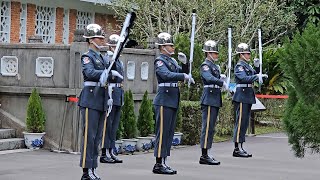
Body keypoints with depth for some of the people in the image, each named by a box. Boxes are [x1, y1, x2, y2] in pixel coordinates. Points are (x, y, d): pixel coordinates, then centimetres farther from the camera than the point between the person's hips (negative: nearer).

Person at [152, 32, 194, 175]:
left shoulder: (172, 60, 17)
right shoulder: (160, 61, -9)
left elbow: (182, 73, 14)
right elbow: (166, 75, -26)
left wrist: (185, 64, -3)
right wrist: (184, 76, -29)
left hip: (173, 101, 9)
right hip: (164, 100, -9)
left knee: (169, 133, 10)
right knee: (162, 132, -7)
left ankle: (163, 163, 15)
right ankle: (159, 164, -5)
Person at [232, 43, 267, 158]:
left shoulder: (247, 66, 18)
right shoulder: (239, 66, -10)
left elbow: (253, 76, 20)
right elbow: (244, 78, -25)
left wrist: (257, 67, 6)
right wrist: (257, 76, -34)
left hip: (248, 96, 10)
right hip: (241, 97, -10)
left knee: (245, 122, 11)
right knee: (240, 122, -9)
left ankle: (240, 148, 15)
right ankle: (237, 149, -7)